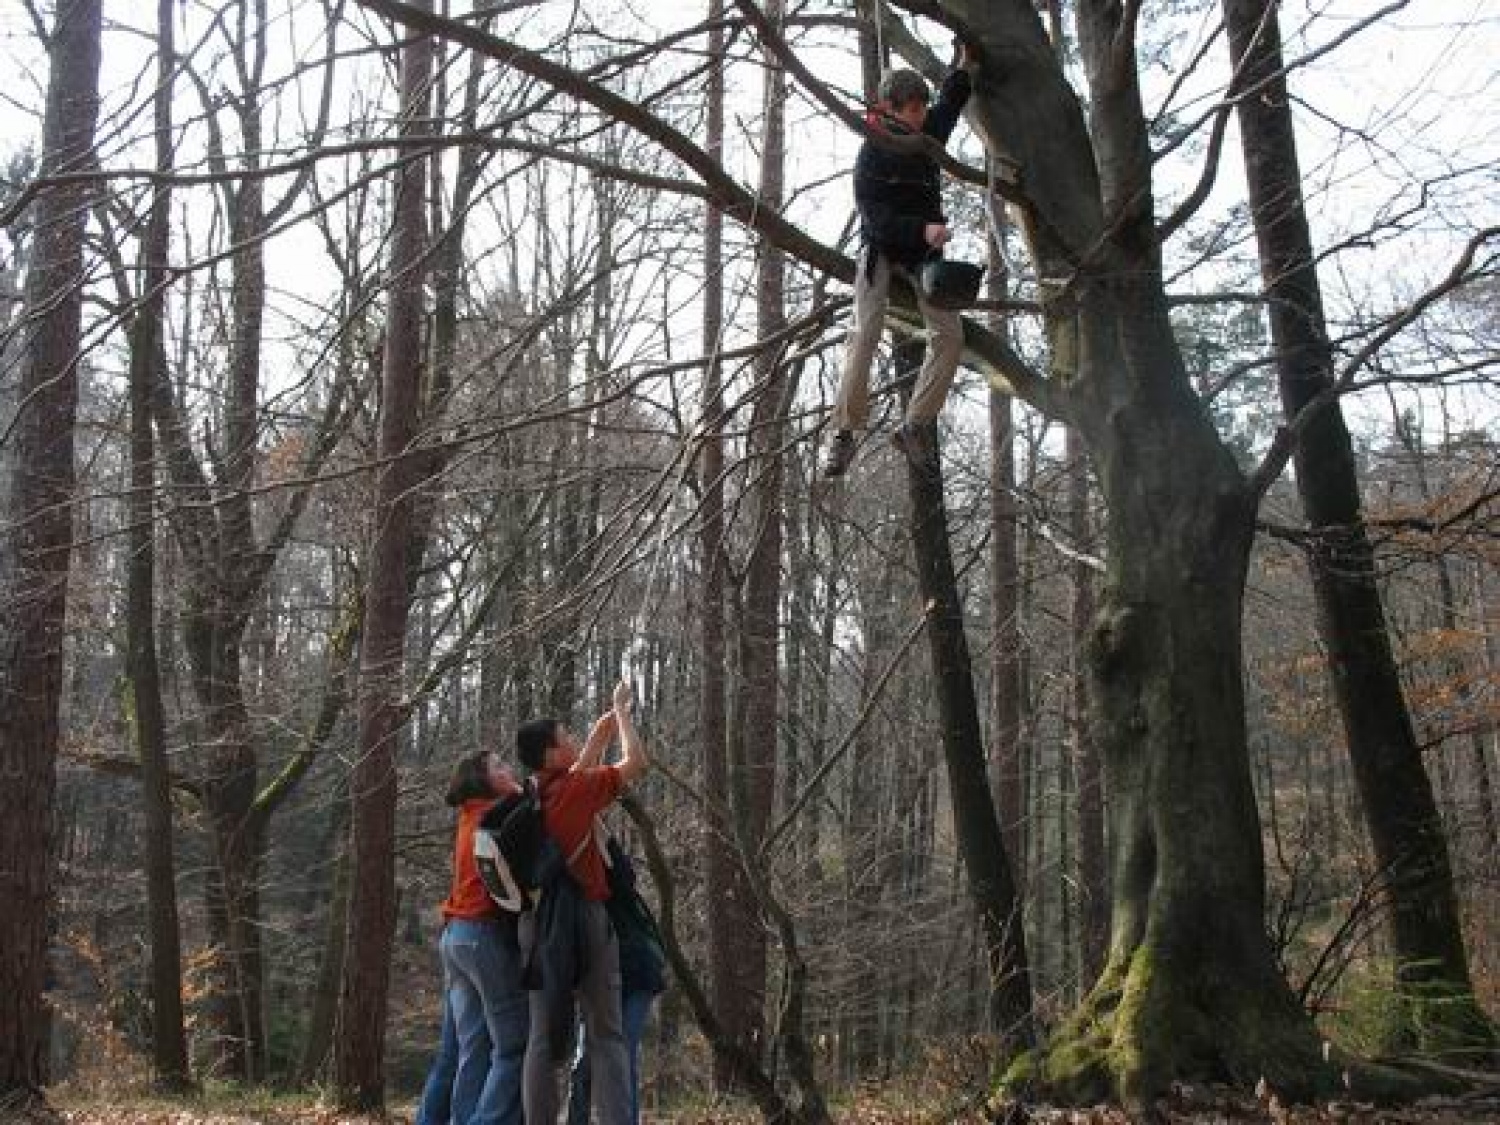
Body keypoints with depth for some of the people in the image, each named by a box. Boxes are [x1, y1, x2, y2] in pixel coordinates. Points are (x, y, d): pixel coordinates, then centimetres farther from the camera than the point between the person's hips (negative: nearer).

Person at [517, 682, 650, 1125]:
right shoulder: (577, 788, -9)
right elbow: (637, 762, -1)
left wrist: (604, 726, 31)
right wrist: (622, 711, 11)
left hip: (536, 919, 6)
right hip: (583, 917, -6)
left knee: (545, 1038, 7)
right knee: (606, 1037, -5)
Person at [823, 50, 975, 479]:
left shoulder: (928, 134, 2)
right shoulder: (871, 155, -16)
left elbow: (952, 98, 19)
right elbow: (876, 218, -25)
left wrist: (963, 64, 3)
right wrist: (922, 229, -37)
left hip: (923, 251, 5)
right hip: (881, 250, -5)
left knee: (950, 332, -10)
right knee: (864, 333, -20)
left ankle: (913, 427, -6)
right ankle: (844, 434, -16)